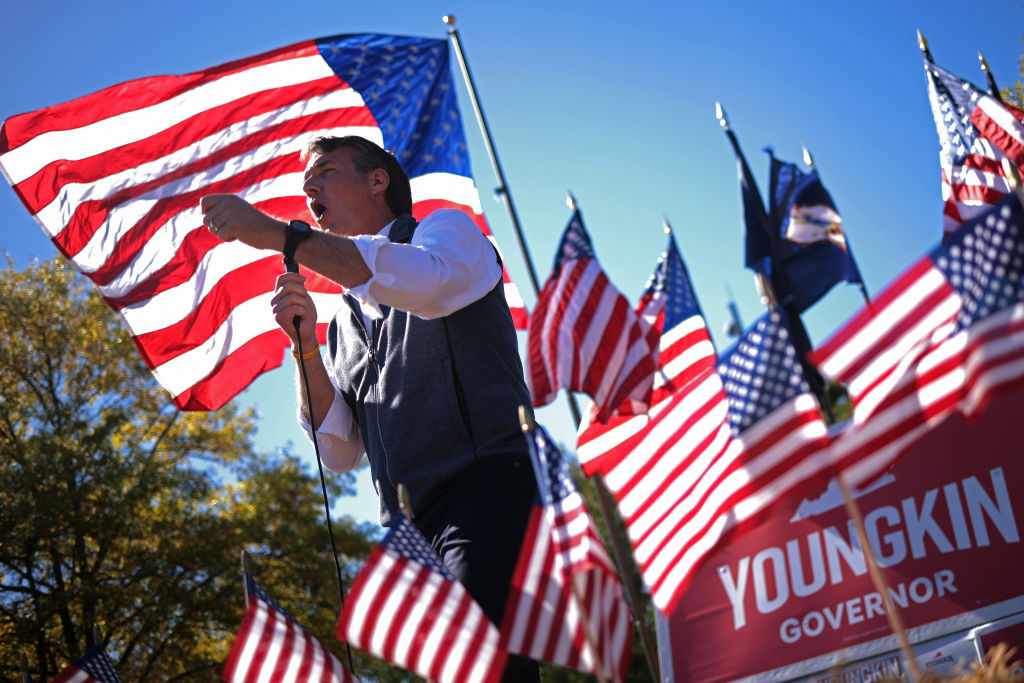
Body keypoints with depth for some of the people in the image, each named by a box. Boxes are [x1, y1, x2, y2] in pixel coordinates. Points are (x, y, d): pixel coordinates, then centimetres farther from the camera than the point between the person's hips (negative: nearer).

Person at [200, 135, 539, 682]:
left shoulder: (446, 229, 12)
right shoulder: (343, 318, 27)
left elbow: (424, 281, -16)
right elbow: (340, 452, 18)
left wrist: (280, 234, -16)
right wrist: (305, 347, 4)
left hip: (486, 491, -6)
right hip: (412, 530, 6)